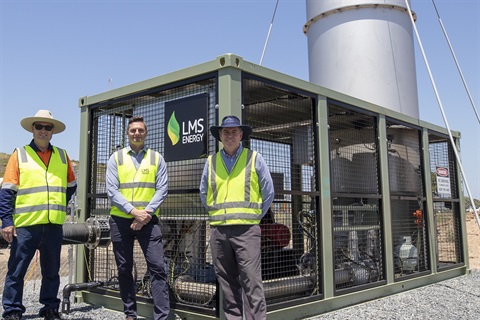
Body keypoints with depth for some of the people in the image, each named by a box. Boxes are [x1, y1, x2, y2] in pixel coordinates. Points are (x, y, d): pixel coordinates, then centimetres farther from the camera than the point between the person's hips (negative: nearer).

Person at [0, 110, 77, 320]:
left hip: (54, 224, 3)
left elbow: (71, 186, 22)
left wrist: (60, 206, 11)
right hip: (26, 224, -3)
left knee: (51, 271, 12)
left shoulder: (62, 156, 11)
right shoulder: (20, 155, 2)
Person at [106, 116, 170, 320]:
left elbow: (162, 190, -1)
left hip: (148, 220, -1)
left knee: (157, 267, -8)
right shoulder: (116, 158, 5)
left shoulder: (156, 158, 7)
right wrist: (133, 211, -16)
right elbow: (112, 191, -4)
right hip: (120, 219, 1)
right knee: (124, 269, 9)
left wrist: (146, 213, -14)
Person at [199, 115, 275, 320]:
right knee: (227, 282, 9)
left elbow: (268, 192, 6)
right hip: (218, 230, 3)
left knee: (251, 281, -6)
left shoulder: (254, 158, 4)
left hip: (246, 229, -3)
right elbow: (204, 192, 20)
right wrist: (216, 215, 13)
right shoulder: (211, 162, 11)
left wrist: (255, 216, 4)